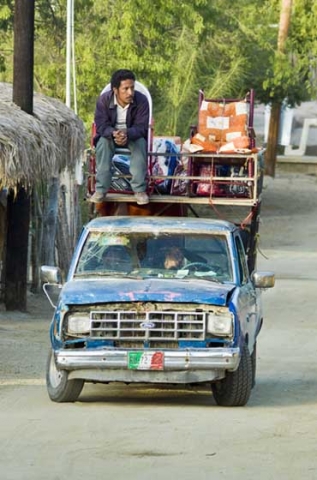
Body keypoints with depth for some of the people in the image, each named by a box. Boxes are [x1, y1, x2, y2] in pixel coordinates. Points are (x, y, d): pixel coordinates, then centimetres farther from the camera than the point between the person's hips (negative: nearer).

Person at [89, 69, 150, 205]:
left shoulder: (141, 100, -21)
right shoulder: (103, 100, -19)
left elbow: (141, 127, -23)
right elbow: (101, 125, -22)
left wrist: (127, 134, -47)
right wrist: (114, 133, -46)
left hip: (133, 135, 0)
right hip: (110, 134, 0)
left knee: (140, 143, -33)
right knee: (103, 142, -33)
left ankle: (139, 190, -28)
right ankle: (100, 190, -30)